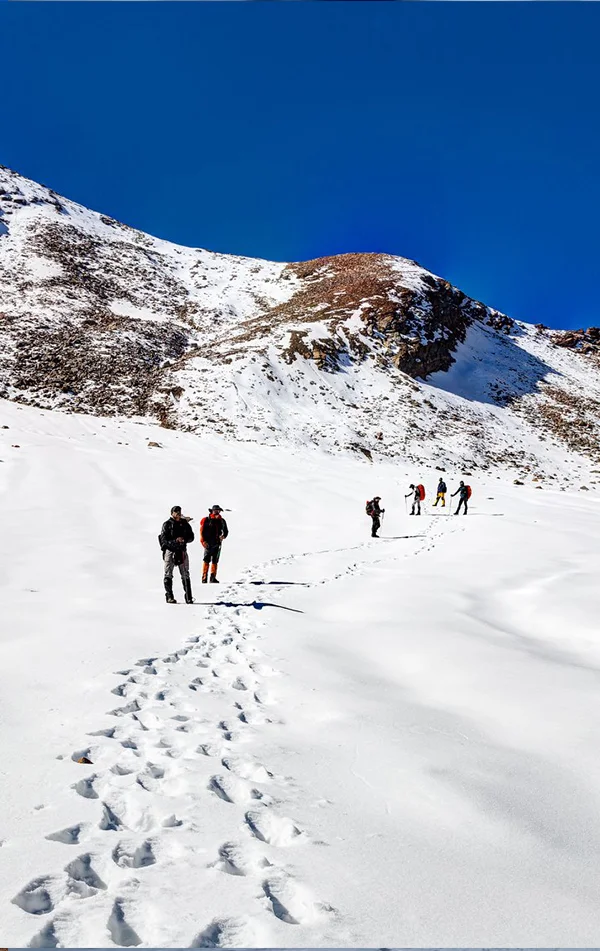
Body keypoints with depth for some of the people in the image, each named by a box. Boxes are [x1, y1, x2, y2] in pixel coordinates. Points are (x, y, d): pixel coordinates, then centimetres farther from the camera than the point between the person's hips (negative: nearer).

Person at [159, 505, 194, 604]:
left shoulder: (185, 523, 9)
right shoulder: (167, 524, -1)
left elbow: (191, 536, 10)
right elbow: (163, 539, -8)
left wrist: (184, 539, -11)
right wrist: (175, 541, -22)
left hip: (182, 551, 3)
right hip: (170, 551, -3)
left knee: (185, 575, 5)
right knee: (168, 575, -1)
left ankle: (188, 597, 9)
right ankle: (169, 597, 4)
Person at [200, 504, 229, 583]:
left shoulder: (222, 521, 12)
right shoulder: (206, 520, -2)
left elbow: (226, 531, 21)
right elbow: (202, 531, -3)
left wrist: (223, 536, 0)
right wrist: (203, 541, -13)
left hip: (217, 543, 4)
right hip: (208, 543, -4)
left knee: (215, 561, 7)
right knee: (206, 560, -8)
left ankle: (213, 578, 13)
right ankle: (204, 578, -7)